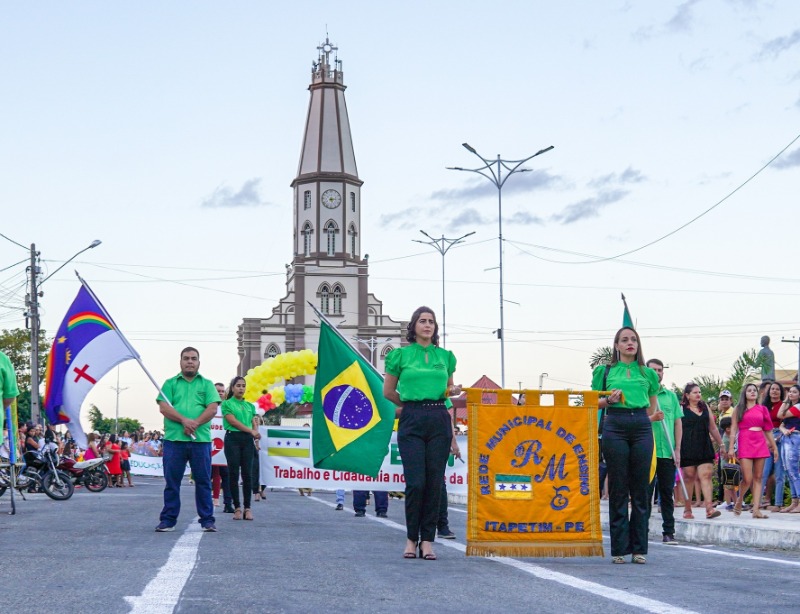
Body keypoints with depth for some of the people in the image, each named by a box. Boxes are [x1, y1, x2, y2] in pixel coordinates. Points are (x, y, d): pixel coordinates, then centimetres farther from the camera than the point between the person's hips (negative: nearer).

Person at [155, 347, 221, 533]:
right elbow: (164, 407, -1)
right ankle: (168, 520, 8)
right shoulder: (170, 383, 13)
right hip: (173, 439, 0)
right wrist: (184, 420, -14)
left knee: (203, 481, 2)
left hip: (201, 440, 0)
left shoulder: (207, 384, 13)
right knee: (171, 481, 2)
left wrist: (195, 423, -14)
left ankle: (207, 520, 6)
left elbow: (212, 409, 1)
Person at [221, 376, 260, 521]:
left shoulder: (250, 405, 17)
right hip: (232, 439, -4)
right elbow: (233, 421, -8)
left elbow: (254, 422, 13)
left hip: (247, 440, 4)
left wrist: (256, 433, -9)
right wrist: (251, 431, -14)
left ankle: (247, 507, 2)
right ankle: (237, 507, 2)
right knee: (233, 473, -3)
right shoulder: (227, 404, 3)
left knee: (247, 473, 0)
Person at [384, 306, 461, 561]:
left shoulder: (445, 356, 13)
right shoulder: (401, 355, 5)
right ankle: (411, 539, 4)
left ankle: (427, 540, 5)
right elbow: (388, 391, 14)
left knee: (434, 483, -1)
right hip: (412, 422, -3)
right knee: (416, 482, -10)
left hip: (439, 421, 3)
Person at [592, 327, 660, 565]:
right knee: (618, 490, -2)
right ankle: (619, 548, 4)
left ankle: (639, 548, 7)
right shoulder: (605, 371, 10)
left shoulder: (647, 373, 16)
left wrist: (654, 416, 0)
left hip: (641, 428, 2)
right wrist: (608, 400, -8)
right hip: (615, 427, -2)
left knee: (640, 489, 1)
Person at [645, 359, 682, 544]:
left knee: (667, 492, 7)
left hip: (668, 452, 3)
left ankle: (668, 532, 11)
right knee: (646, 492, 0)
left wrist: (677, 449, 5)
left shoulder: (671, 396, 12)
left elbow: (678, 423, 12)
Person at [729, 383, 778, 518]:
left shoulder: (762, 409, 13)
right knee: (747, 479, -10)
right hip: (745, 444, -3)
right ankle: (739, 502, 15)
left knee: (758, 478, -1)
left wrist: (774, 447, 14)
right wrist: (731, 447, -5)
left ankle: (756, 509, -2)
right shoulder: (739, 409, 6)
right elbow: (733, 429, 3)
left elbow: (768, 430, 15)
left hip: (760, 444, 3)